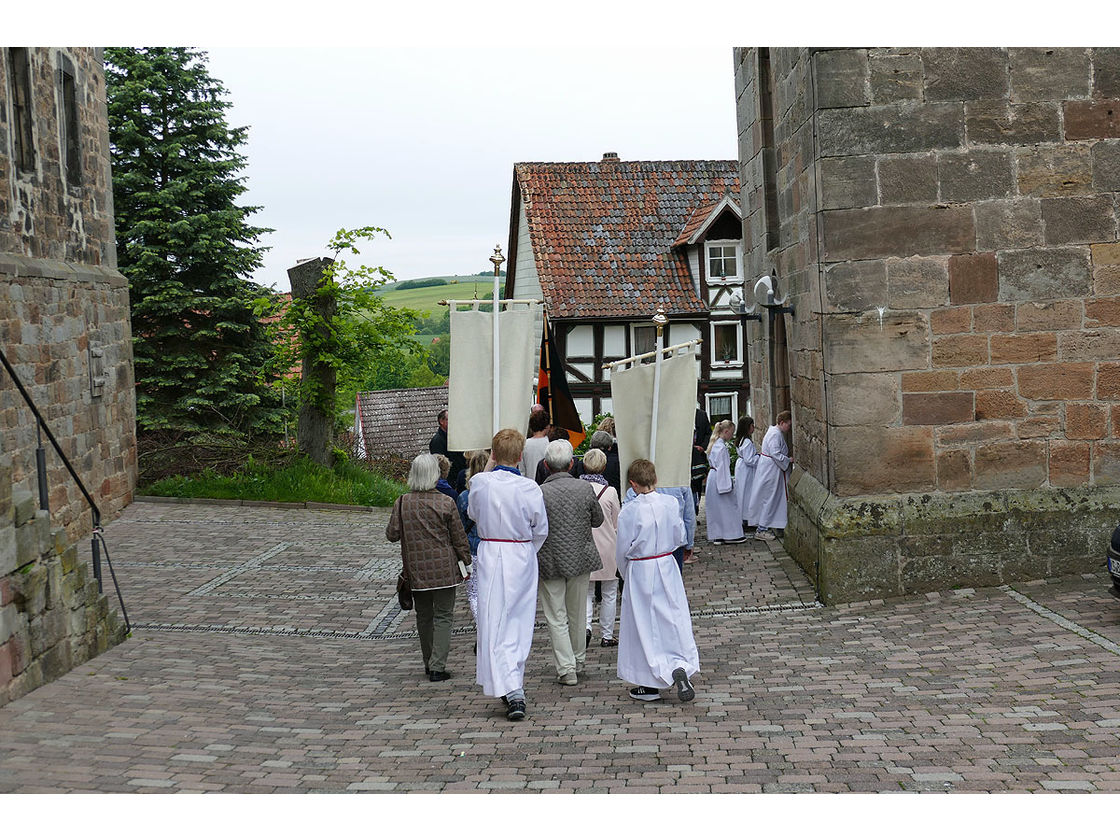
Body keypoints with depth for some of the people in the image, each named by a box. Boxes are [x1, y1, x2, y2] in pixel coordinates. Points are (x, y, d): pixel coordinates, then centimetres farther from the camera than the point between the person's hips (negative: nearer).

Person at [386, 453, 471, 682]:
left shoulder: (403, 503, -4)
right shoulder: (446, 503, -10)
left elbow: (392, 534, -1)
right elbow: (459, 537, -4)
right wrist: (467, 563, 8)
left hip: (416, 571, 3)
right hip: (444, 569, -3)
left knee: (423, 617, 15)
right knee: (443, 616, 2)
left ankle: (429, 663, 23)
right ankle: (437, 666, -5)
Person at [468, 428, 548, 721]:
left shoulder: (480, 482, -10)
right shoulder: (530, 488, -10)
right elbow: (541, 530, 0)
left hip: (491, 557, -2)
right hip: (523, 558, 2)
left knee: (495, 625, 0)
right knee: (519, 623, 14)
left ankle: (511, 691, -13)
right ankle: (514, 685, 26)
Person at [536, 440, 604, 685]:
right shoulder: (585, 488, -9)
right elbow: (598, 520, 5)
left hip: (550, 561, -3)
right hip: (581, 559, 3)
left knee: (556, 619, 5)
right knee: (577, 614, 19)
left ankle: (566, 669, 1)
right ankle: (578, 662, 34)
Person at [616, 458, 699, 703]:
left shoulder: (629, 511, -17)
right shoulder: (670, 504, -6)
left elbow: (622, 550, -8)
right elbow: (679, 538, 5)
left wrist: (626, 574, 9)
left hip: (640, 573, -3)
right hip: (667, 569, 3)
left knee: (644, 626, 7)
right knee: (673, 621, 12)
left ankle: (649, 685, 15)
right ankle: (681, 667, -8)